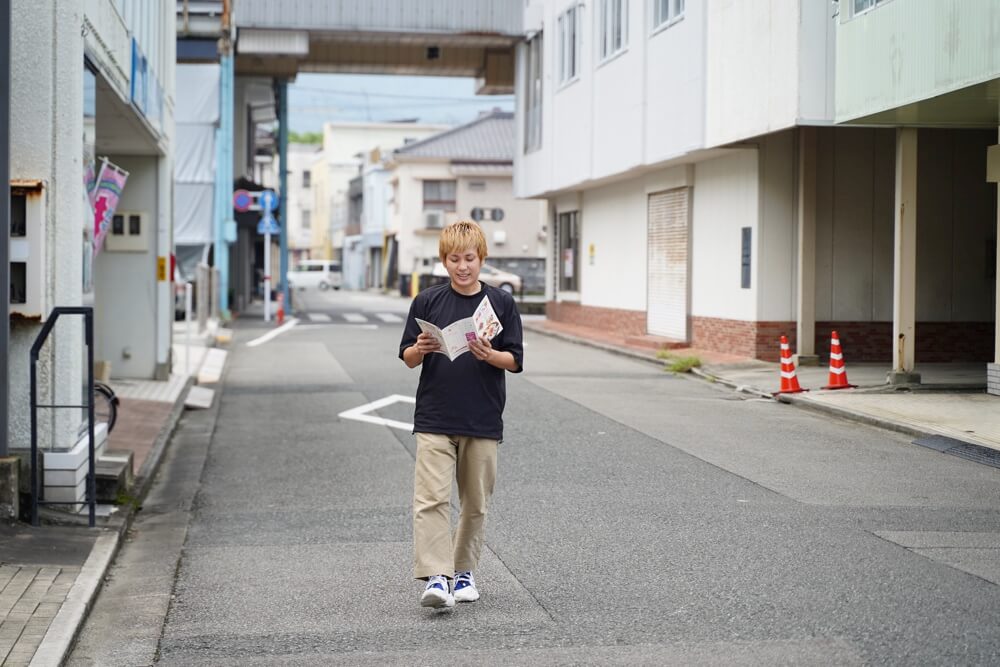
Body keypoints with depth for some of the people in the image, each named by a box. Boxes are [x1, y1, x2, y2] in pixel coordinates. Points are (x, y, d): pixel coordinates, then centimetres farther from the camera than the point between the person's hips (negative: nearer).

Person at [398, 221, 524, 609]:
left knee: (476, 503, 10)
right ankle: (435, 577, -14)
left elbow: (515, 361, 0)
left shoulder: (501, 303, 2)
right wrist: (420, 349, -17)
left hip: (483, 421, 1)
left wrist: (489, 355, -19)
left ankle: (463, 572, 25)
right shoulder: (427, 302, 3)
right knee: (432, 497, -12)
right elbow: (408, 358, 5)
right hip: (434, 419, -1)